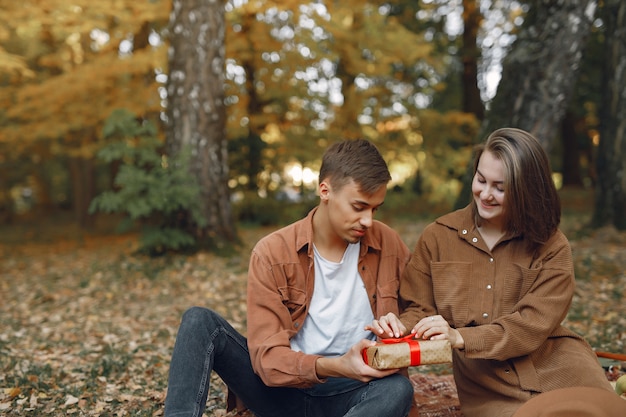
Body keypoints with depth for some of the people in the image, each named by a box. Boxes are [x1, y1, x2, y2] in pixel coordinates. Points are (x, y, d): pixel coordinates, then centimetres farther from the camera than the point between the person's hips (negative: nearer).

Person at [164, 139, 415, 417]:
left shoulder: (389, 246, -5)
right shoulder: (272, 254, -12)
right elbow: (268, 357, -17)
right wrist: (335, 366, -34)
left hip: (345, 394, 1)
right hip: (281, 388, 0)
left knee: (398, 389, -33)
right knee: (200, 321, -19)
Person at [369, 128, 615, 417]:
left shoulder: (552, 247, -1)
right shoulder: (437, 237, 2)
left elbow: (534, 323, -11)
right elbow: (419, 309, 7)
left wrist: (461, 337, -23)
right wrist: (404, 326, -17)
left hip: (552, 362, 0)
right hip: (484, 380, 0)